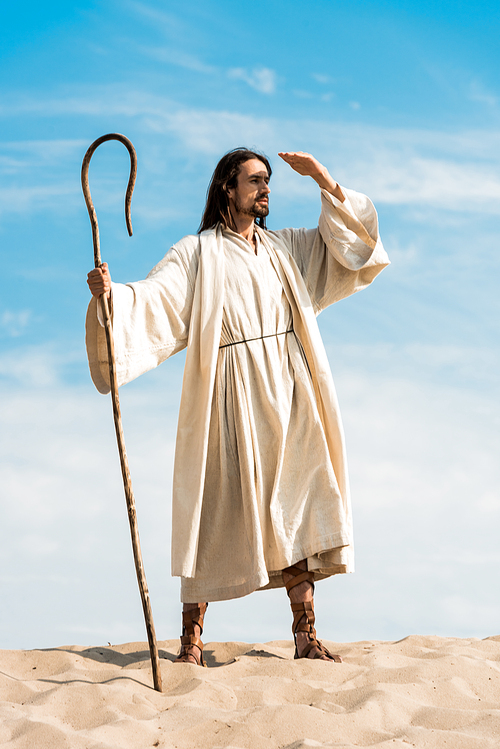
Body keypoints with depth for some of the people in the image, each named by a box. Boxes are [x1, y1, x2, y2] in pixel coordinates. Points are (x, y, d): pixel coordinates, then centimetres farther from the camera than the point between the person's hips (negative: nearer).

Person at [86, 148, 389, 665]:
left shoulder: (285, 248, 18)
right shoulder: (197, 254, 2)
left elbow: (353, 243, 20)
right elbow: (154, 299, -11)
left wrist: (324, 181, 10)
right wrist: (112, 293, -31)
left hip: (288, 392, 4)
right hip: (232, 396, -4)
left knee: (297, 507, -1)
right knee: (219, 508, -6)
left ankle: (306, 637, 2)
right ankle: (191, 637, 3)